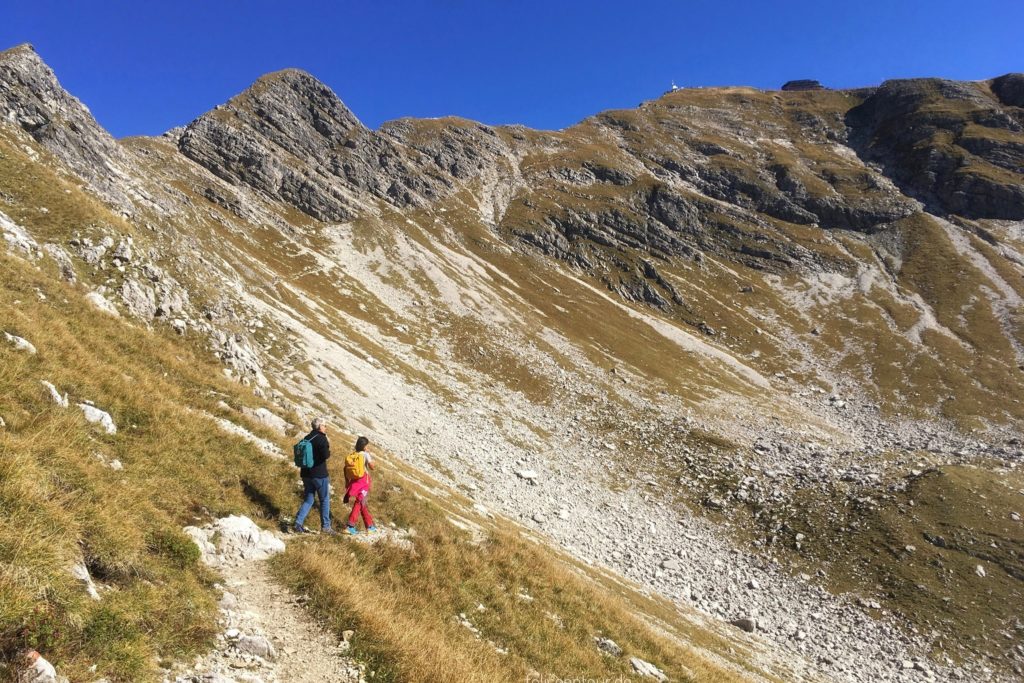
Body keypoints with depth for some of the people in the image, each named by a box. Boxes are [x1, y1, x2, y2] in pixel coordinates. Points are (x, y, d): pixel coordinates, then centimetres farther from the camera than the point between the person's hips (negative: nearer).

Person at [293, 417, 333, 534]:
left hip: (306, 474, 7)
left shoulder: (306, 438, 10)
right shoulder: (321, 438, -13)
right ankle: (325, 526, 9)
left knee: (308, 500, 14)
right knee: (325, 500, 6)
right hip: (319, 474, -7)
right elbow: (325, 455, -23)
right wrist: (328, 451, -4)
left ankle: (298, 523, 2)